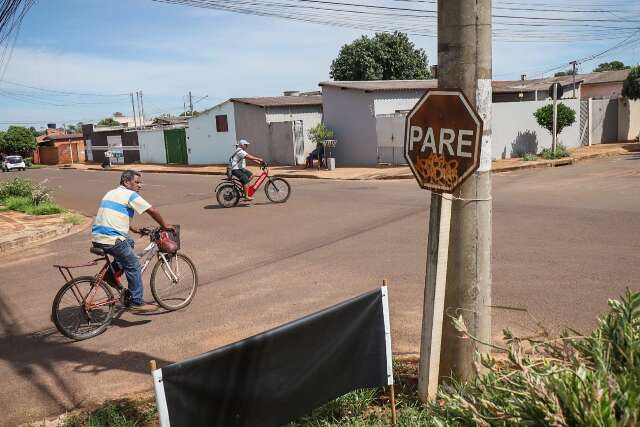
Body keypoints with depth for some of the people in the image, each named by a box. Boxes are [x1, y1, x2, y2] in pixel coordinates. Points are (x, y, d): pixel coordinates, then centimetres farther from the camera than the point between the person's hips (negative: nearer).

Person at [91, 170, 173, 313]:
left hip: (96, 237, 9)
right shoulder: (130, 195, -4)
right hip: (111, 240, -9)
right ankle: (137, 303, 7)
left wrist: (133, 229, 37)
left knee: (129, 242, 29)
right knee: (133, 266, 3)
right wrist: (164, 226, 8)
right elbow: (152, 211, -7)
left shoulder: (111, 193, 23)